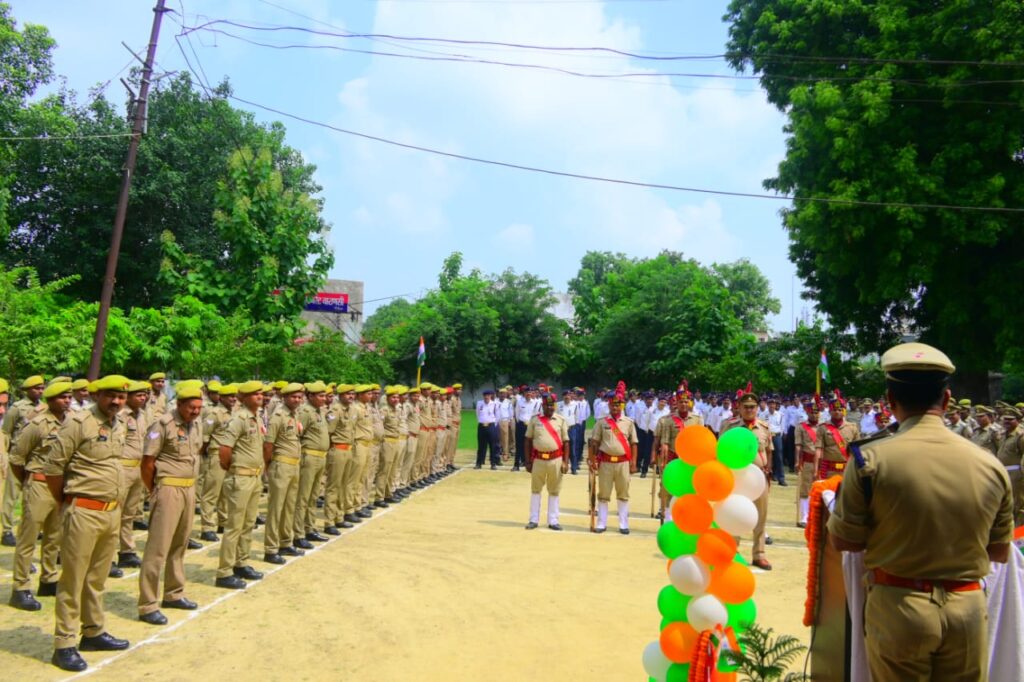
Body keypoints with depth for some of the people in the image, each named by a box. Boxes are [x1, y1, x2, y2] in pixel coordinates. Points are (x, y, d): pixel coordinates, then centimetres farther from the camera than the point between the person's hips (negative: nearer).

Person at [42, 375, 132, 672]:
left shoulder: (119, 426, 10)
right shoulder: (79, 423, -13)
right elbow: (52, 465, -11)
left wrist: (114, 503, 16)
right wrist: (64, 501, -1)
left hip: (112, 512, 7)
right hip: (83, 512, -7)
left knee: (97, 578, 17)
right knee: (73, 580, 2)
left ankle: (93, 632, 29)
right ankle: (64, 645, 10)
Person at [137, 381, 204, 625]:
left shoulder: (197, 424, 8)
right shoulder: (163, 425, -13)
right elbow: (147, 463, -10)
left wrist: (190, 484, 13)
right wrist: (154, 493, -2)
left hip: (189, 489, 7)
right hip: (169, 489, -7)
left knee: (180, 544, 16)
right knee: (158, 548, -4)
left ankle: (174, 594, 28)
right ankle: (147, 606, 2)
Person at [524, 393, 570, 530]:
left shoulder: (561, 420, 2)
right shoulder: (535, 419, 2)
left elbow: (566, 441, 2)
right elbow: (528, 440, 5)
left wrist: (565, 462, -5)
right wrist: (528, 461, 1)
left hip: (556, 459, 0)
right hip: (538, 459, 0)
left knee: (554, 491, 7)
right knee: (535, 489, 8)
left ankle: (553, 521, 14)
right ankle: (533, 520, 16)